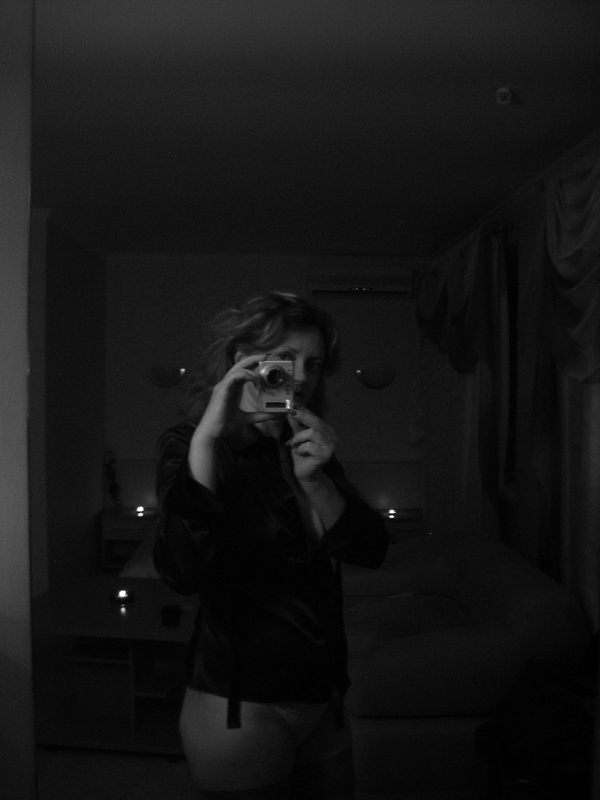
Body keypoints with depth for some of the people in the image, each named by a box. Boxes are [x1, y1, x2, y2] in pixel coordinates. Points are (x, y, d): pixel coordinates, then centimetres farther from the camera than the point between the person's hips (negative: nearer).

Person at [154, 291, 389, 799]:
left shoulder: (308, 448, 5)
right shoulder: (190, 444, -12)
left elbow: (370, 549, -6)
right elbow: (183, 572, -29)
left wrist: (315, 480, -22)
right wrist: (207, 437, -36)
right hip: (240, 709, -6)